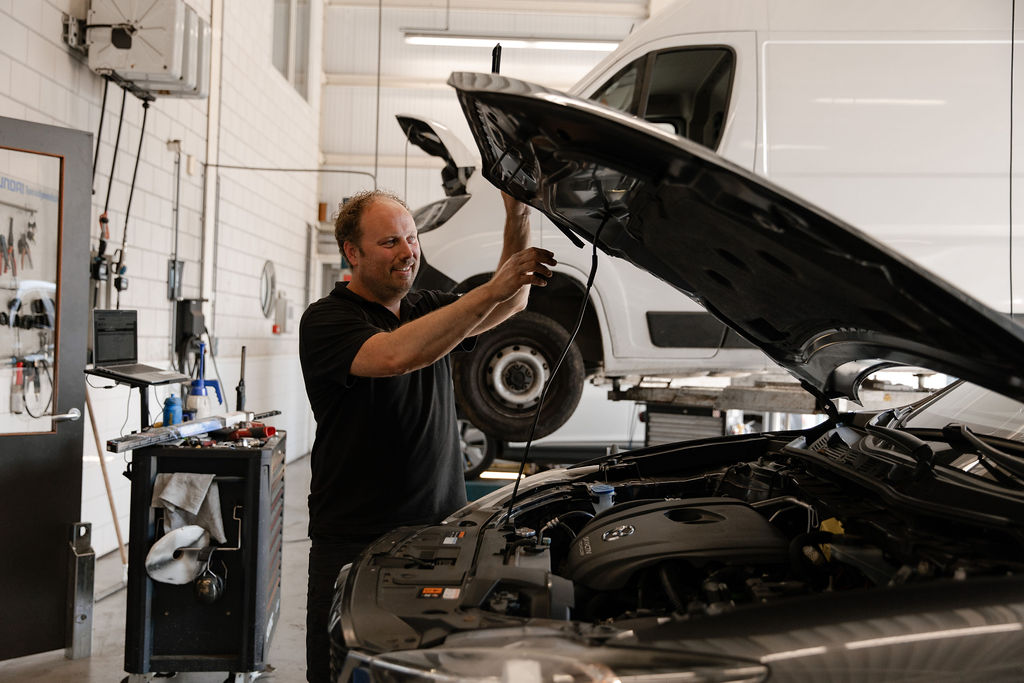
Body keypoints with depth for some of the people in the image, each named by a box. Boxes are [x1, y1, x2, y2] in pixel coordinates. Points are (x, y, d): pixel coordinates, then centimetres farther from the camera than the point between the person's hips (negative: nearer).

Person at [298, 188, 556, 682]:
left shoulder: (428, 312, 16)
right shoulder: (327, 320, -8)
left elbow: (508, 306, 6)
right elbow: (396, 356, -27)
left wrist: (518, 216, -9)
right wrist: (493, 289, -28)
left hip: (439, 533, 5)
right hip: (354, 544, -5)